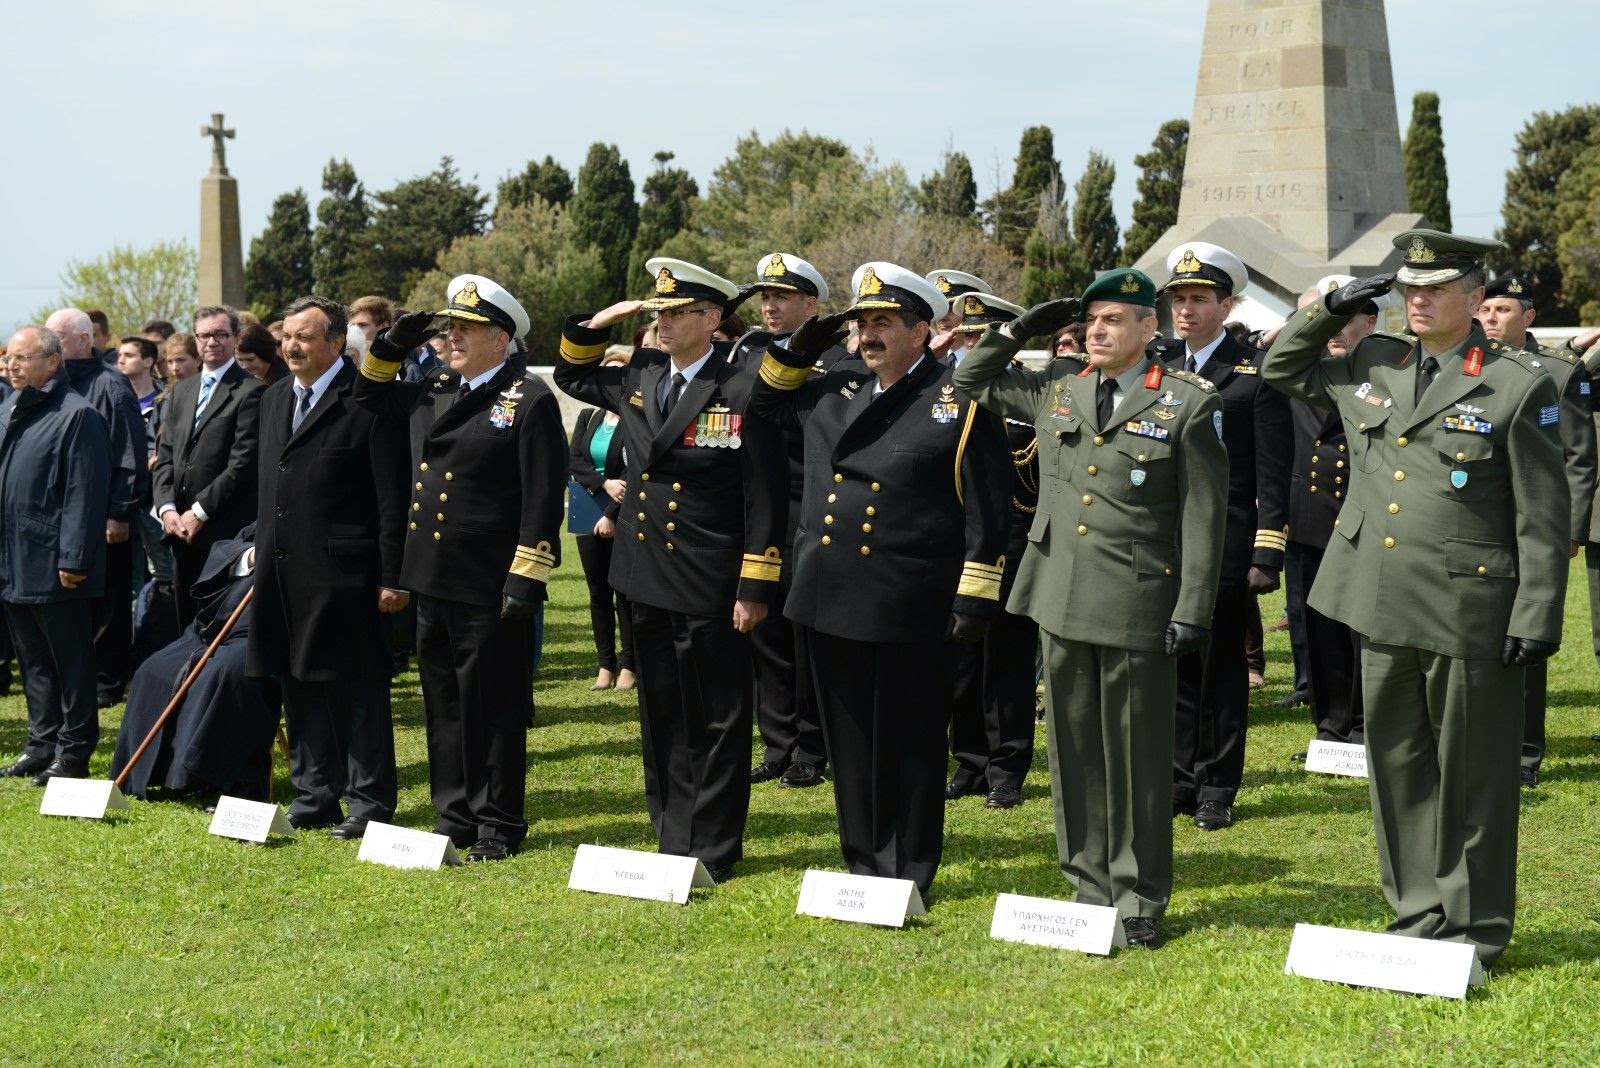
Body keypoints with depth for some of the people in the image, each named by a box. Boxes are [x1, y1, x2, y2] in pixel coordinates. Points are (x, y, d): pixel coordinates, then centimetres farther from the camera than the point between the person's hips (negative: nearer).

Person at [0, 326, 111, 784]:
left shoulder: (77, 415, -12)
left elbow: (84, 493, -16)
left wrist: (73, 559, -19)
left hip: (54, 568, -8)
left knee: (70, 662, 1)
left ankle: (73, 754, 7)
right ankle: (42, 744, 25)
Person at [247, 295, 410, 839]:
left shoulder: (369, 401, -10)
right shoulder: (272, 400, 15)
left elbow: (393, 498, -11)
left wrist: (392, 578, -14)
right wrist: (261, 546, 16)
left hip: (343, 573, -7)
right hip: (282, 572, 8)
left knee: (358, 691, 0)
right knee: (299, 687, 13)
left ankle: (368, 804, 7)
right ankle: (314, 795, 22)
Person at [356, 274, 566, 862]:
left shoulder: (530, 400, -9)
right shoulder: (436, 392, 13)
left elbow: (543, 499, -13)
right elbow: (371, 398, 30)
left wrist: (526, 579, -17)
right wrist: (391, 346, 12)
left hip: (489, 586, -7)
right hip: (433, 579, 7)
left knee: (494, 707, 2)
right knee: (444, 703, 13)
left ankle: (498, 825, 11)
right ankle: (456, 816, 23)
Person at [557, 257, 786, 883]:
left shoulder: (741, 392, -11)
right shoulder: (637, 380, 8)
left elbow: (764, 498, -11)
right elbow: (570, 373, 26)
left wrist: (755, 589, -14)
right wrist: (600, 323, 8)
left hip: (710, 587, -6)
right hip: (646, 579, 6)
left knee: (717, 723, 4)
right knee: (662, 720, 14)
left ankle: (713, 851, 12)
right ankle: (672, 842, 24)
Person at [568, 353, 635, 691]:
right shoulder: (587, 417, 11)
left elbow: (633, 472, -12)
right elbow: (574, 461, 2)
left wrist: (611, 515, -15)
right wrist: (604, 483, -15)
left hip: (623, 517, -5)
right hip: (588, 514, 5)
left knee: (624, 591, -2)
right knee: (598, 592, 7)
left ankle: (628, 665, 4)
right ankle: (606, 664, 12)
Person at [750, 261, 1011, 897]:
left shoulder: (958, 400, -6)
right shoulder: (833, 389, 11)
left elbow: (987, 507, -8)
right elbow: (766, 399, 28)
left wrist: (976, 599, -12)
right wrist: (800, 348, 10)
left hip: (908, 608, -5)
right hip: (832, 600, 6)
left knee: (910, 747, 5)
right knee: (850, 745, 13)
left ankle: (908, 874, 16)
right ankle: (863, 865, 24)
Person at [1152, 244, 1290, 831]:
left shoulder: (1256, 371, -3)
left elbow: (1273, 472, -6)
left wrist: (1267, 554, -11)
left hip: (1226, 546, -4)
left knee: (1222, 667, 5)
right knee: (1173, 666, 9)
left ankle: (1217, 788, 14)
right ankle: (1179, 780, 19)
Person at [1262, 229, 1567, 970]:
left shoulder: (1520, 386, -6)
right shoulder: (1372, 366, 9)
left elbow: (1543, 517, -6)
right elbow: (1282, 367, 24)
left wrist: (1537, 619, -11)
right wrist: (1329, 311, 8)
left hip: (1469, 617, -5)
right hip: (1384, 609, 5)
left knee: (1471, 777, 6)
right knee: (1397, 769, 13)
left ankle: (1474, 924, 19)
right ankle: (1418, 911, 26)